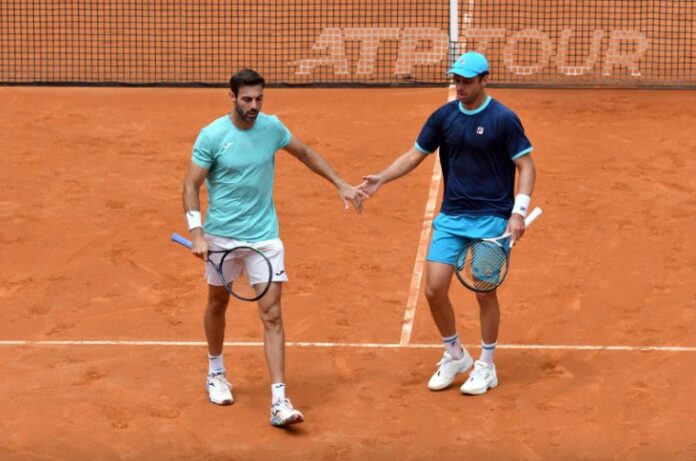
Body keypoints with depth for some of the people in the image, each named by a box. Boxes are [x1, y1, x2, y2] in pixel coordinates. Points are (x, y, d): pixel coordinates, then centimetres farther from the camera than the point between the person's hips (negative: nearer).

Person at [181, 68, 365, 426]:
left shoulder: (272, 127, -2)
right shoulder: (212, 136, -13)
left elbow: (306, 154, 16)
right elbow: (191, 185, -10)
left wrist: (341, 185, 15)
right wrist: (196, 232, -20)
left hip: (265, 236, 1)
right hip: (222, 236, -1)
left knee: (272, 316, -7)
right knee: (218, 304, 19)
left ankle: (279, 402, -11)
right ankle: (216, 373, 44)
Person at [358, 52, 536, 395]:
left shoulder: (503, 119, -10)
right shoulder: (444, 116, 2)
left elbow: (526, 165, -8)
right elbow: (415, 155, 8)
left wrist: (518, 212, -19)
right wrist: (382, 178, -7)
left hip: (491, 218, -4)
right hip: (451, 217, 4)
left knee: (485, 293, 2)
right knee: (434, 289, -2)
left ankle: (486, 367, 20)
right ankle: (454, 356, 20)